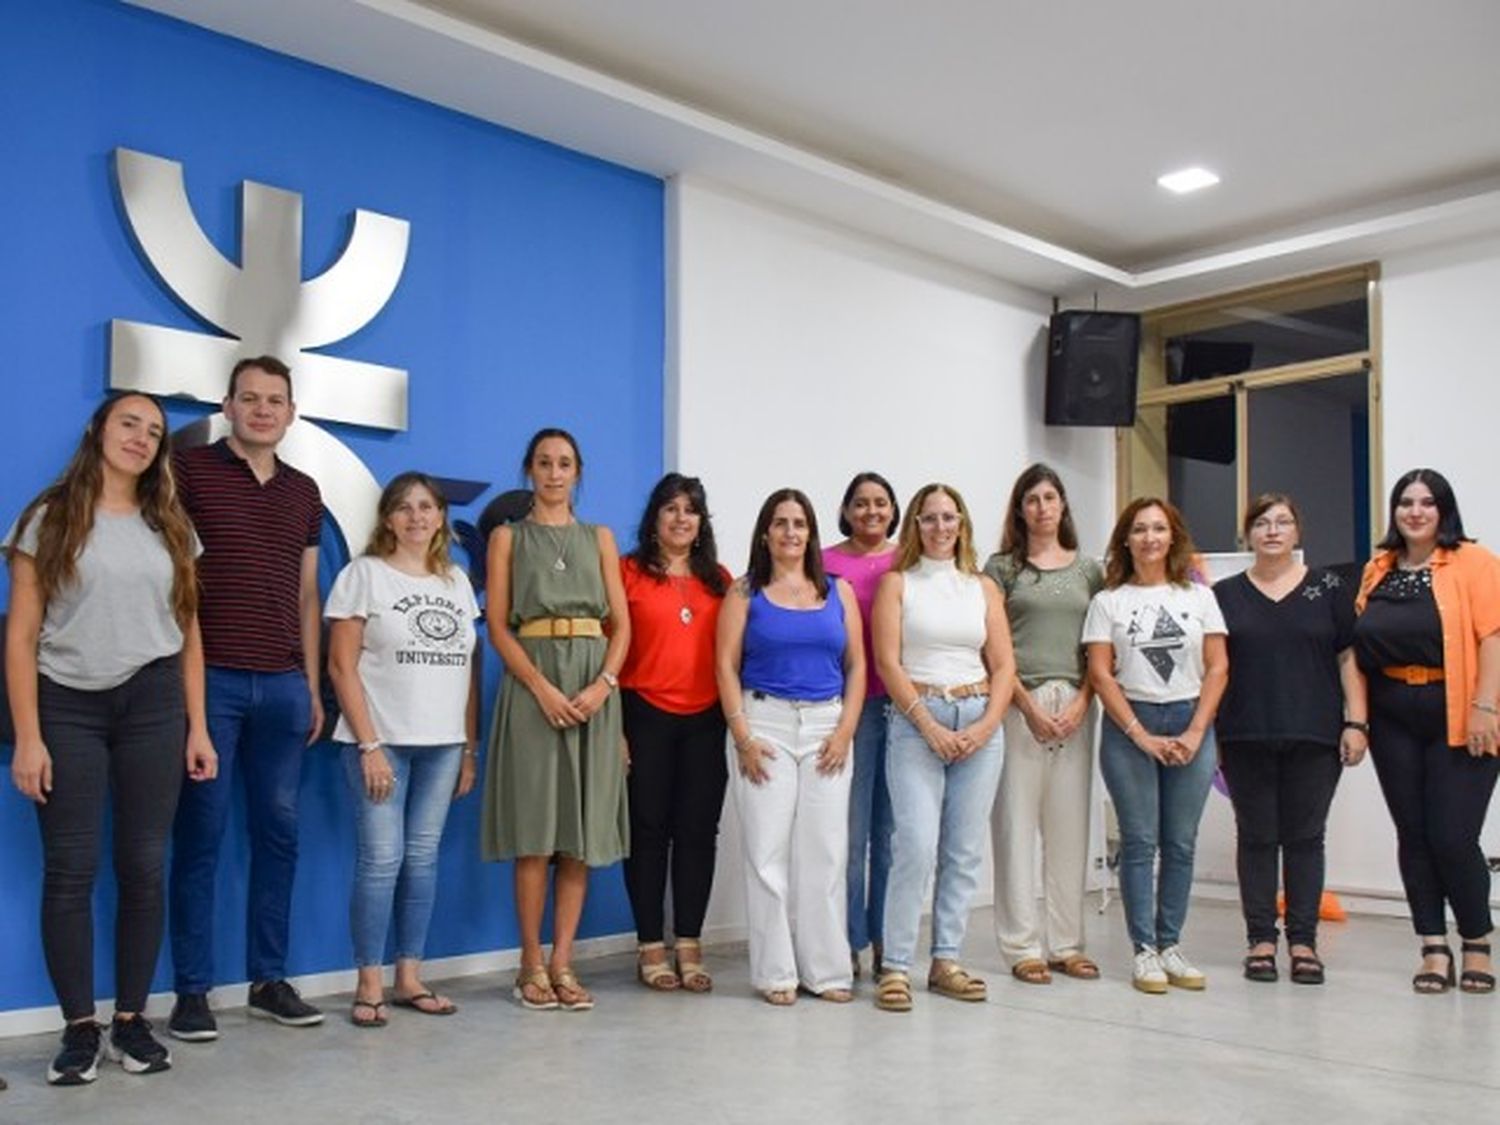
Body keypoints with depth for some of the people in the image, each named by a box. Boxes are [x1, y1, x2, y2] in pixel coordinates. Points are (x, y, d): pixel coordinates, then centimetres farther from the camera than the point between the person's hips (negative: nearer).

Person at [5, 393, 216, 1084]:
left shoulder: (170, 528, 12)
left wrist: (197, 727, 5)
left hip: (151, 701, 3)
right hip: (68, 704, -2)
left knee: (144, 867, 4)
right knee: (70, 870, -1)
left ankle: (132, 1020, 15)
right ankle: (79, 1028, 10)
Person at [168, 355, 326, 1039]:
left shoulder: (304, 492, 15)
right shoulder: (188, 470, 1)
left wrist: (312, 687, 13)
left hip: (283, 685, 4)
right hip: (208, 678, -4)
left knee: (278, 832, 7)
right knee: (200, 834, 0)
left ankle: (269, 980, 17)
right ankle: (191, 991, 10)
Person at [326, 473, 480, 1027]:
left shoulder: (457, 582, 12)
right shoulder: (364, 574, -1)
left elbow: (469, 670, 13)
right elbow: (342, 666, -6)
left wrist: (470, 749, 7)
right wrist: (370, 745, -12)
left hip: (444, 744, 4)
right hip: (381, 741, -4)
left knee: (423, 858, 8)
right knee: (381, 859, -5)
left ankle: (409, 977, 17)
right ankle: (369, 985, 6)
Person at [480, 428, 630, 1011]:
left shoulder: (600, 538, 15)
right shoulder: (508, 536, 9)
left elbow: (621, 623, 9)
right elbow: (497, 626, -1)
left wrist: (603, 684, -9)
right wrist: (543, 689, -14)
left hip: (595, 687, 3)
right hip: (533, 683, -2)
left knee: (582, 831, 2)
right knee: (534, 829, -4)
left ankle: (563, 963, 9)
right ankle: (531, 965, 6)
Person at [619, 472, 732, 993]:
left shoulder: (719, 579, 11)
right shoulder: (629, 571, 0)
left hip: (705, 719, 3)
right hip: (646, 715, -3)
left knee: (699, 829, 6)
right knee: (649, 828, 4)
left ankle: (689, 945, 16)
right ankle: (651, 947, 14)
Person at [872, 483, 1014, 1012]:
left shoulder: (984, 587, 13)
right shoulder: (897, 582, 5)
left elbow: (1004, 664, 9)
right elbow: (887, 662, -4)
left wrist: (986, 725, -6)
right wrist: (929, 725, -11)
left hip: (980, 722, 4)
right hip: (915, 721, -3)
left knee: (966, 850, 5)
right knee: (917, 846, -13)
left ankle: (946, 960, 16)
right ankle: (896, 966, -3)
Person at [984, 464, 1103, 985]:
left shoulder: (1088, 569, 14)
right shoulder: (1002, 567, 4)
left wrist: (1082, 701, -4)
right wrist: (1029, 705, -10)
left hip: (1075, 705, 3)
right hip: (1018, 703, -3)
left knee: (1070, 826, 6)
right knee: (1017, 824, -2)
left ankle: (1066, 944, 15)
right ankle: (1023, 946, 6)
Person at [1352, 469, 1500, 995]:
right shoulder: (1378, 570, 11)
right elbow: (1359, 642, 13)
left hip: (1457, 719, -5)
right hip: (1394, 720, 5)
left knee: (1453, 837, -5)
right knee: (1413, 836, 7)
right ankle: (1434, 950, 17)